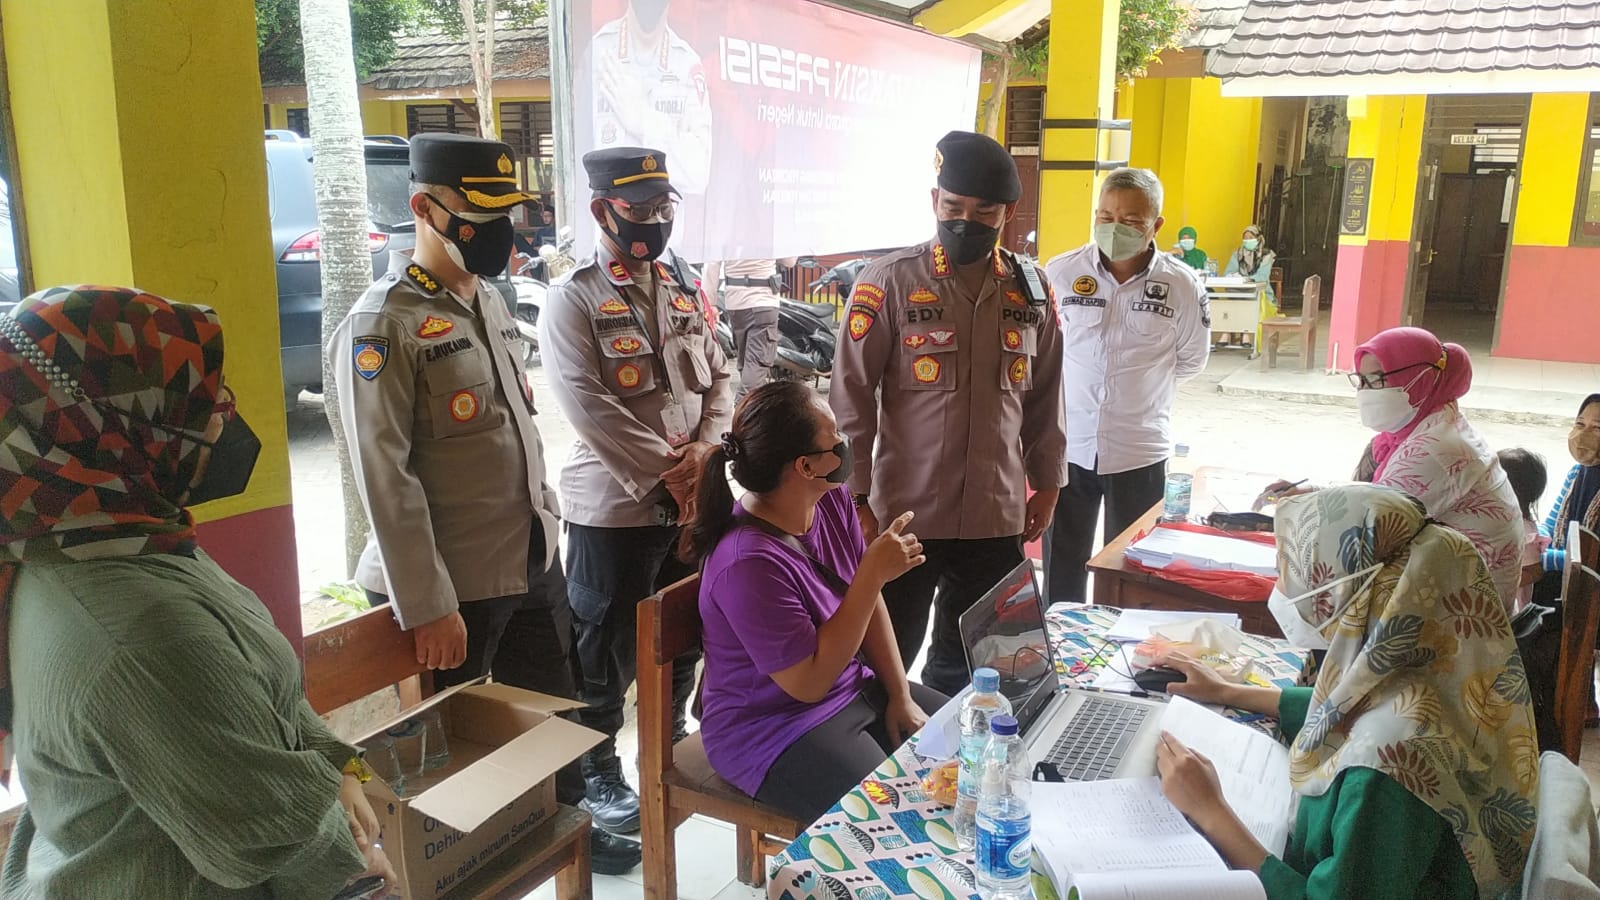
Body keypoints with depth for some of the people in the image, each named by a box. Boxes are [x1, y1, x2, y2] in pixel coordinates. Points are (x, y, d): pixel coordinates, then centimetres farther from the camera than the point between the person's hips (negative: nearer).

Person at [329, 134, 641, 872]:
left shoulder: (489, 300, 9)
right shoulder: (381, 327, -16)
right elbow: (386, 481, -20)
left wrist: (546, 523, 16)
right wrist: (427, 607, -21)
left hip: (535, 563, 8)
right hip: (457, 585, -7)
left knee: (552, 708, 22)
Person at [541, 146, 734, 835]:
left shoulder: (685, 288, 10)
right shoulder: (573, 300, -10)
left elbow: (719, 377, 9)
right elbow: (588, 404, -19)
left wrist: (705, 447, -9)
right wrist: (666, 472, -19)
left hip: (691, 502, 6)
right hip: (614, 508, -6)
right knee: (609, 650, 7)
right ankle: (597, 773, 26)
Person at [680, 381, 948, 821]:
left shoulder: (832, 500, -6)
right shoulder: (748, 564, -30)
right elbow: (809, 682, -25)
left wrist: (901, 696, -1)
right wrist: (874, 573, -28)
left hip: (854, 689, 8)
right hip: (774, 733, -8)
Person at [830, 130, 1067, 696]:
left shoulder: (1032, 290, 6)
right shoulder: (890, 281, -7)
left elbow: (1044, 398, 14)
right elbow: (851, 398, -7)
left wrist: (1046, 485, 14)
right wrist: (856, 499, -8)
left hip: (997, 518, 4)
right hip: (904, 514, -4)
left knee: (967, 664, 17)